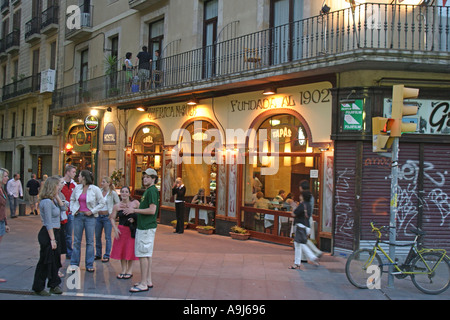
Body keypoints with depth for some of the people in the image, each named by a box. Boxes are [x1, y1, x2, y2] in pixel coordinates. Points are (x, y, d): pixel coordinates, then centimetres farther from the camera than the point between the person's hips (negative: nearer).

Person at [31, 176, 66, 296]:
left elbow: (63, 208, 14)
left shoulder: (53, 200, 9)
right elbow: (49, 223, -20)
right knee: (45, 261, 1)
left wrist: (57, 196, 4)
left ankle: (54, 285, 26)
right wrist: (52, 239, -19)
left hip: (55, 232, 9)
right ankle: (38, 288, 12)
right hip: (48, 234, -9)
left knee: (55, 260, 15)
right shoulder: (47, 202, -19)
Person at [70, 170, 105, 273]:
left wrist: (92, 211, -10)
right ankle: (74, 263, 16)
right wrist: (72, 209, 6)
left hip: (90, 217, -3)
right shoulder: (77, 188, 5)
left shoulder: (95, 189, -6)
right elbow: (72, 199, 20)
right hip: (78, 215, 3)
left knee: (90, 241, 2)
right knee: (76, 240, 7)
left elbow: (102, 203, -3)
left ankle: (89, 265, 10)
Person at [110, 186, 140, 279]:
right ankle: (123, 270, 18)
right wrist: (115, 229, -4)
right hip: (121, 229, 2)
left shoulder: (135, 203, -2)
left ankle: (130, 271, 14)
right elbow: (112, 218, 8)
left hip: (132, 230, -2)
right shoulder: (117, 206, 3)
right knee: (121, 249, 5)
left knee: (131, 249, 1)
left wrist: (134, 219, -14)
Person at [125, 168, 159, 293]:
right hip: (144, 226, 10)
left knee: (143, 254, -8)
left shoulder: (152, 190, -14)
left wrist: (134, 210, -17)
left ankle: (143, 284, -6)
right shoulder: (148, 190, 17)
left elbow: (152, 210, -22)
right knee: (147, 254, 13)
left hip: (147, 227, -10)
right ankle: (148, 281, 20)